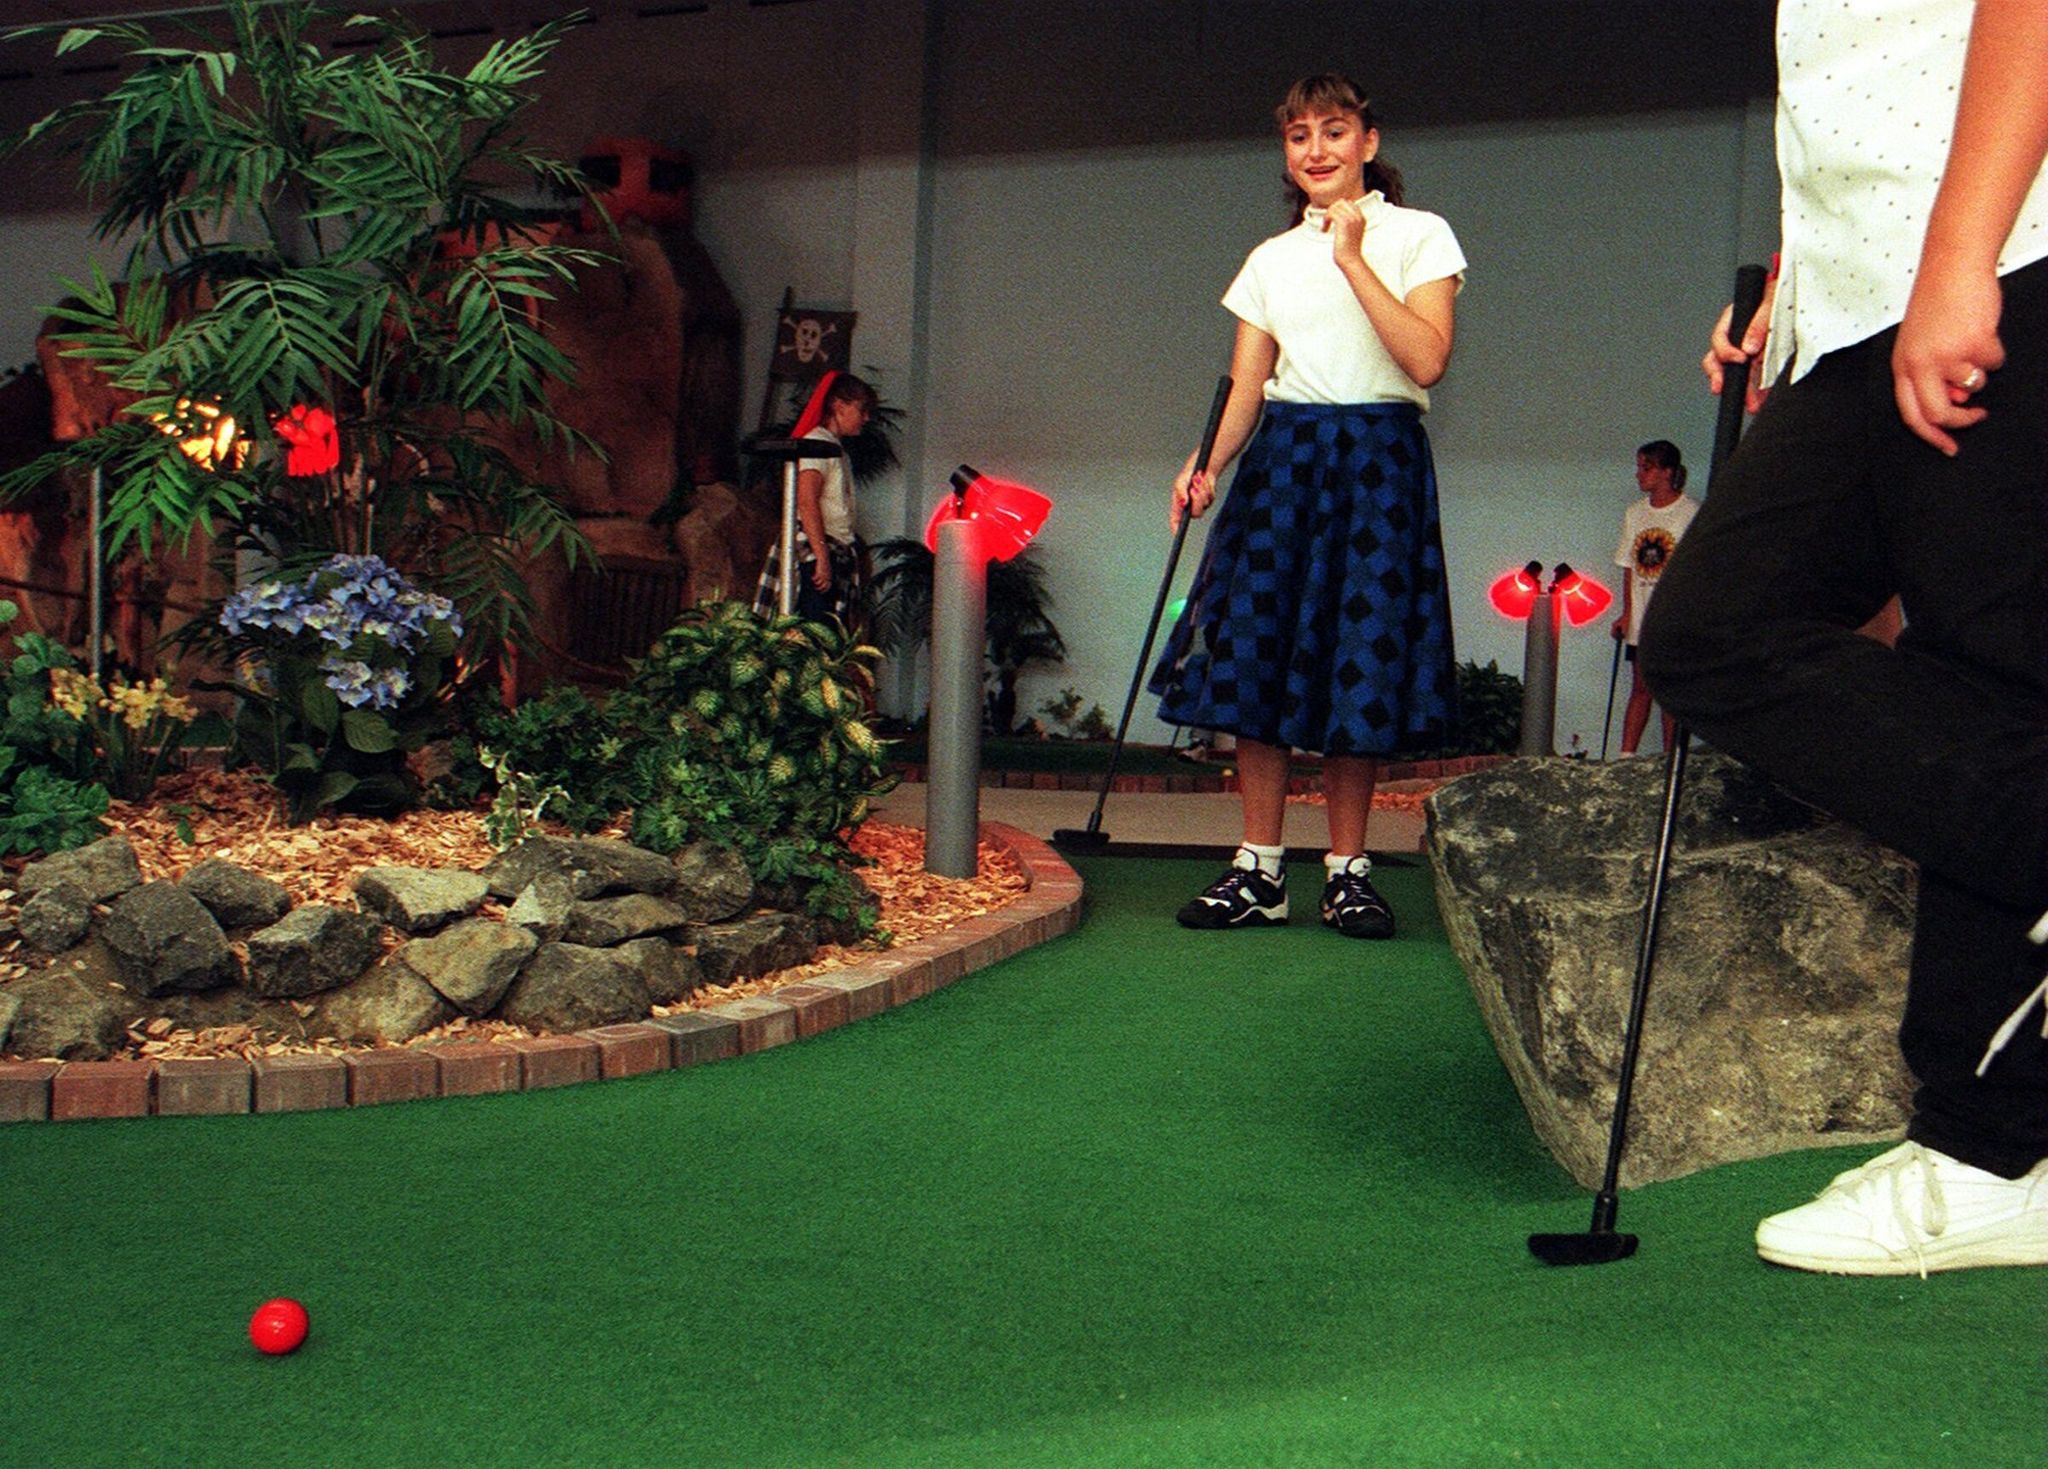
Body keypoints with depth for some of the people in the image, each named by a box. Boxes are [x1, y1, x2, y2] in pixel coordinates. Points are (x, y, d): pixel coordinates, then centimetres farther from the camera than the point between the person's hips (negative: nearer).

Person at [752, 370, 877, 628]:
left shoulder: (836, 447, 22)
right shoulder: (817, 443, -7)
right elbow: (806, 503, -18)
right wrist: (822, 556, -24)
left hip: (838, 555, 9)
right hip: (813, 554, -9)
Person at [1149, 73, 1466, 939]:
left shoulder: (1417, 236, 4)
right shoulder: (1271, 260, 15)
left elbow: (1427, 359, -11)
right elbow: (1245, 387, 9)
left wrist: (1353, 259, -13)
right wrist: (1207, 464, -9)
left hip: (1377, 461, -3)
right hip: (1282, 458, 3)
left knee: (1360, 665, -4)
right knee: (1256, 654, -3)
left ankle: (1346, 870, 5)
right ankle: (1258, 870, 3)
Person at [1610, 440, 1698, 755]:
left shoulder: (1691, 513, -7)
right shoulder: (1634, 514, 10)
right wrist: (1626, 612, 5)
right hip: (1642, 620, 5)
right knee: (1640, 688, 7)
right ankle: (1626, 756, 7)